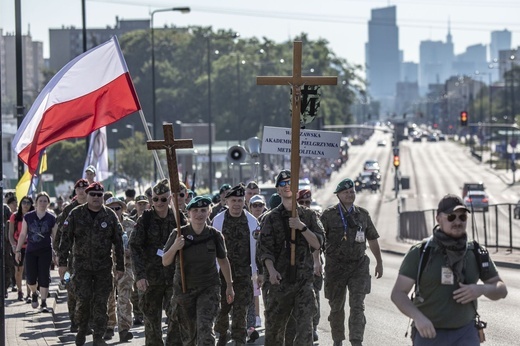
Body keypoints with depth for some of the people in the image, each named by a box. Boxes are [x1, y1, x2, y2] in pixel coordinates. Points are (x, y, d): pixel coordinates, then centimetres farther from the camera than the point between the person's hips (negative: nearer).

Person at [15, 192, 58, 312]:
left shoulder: (52, 218, -1)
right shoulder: (28, 217, 1)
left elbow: (55, 237, 5)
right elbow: (23, 235, 8)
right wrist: (18, 250, 6)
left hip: (45, 251, -1)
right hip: (30, 251, 1)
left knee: (44, 277, -4)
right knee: (31, 278, 2)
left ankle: (43, 303, 5)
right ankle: (34, 293, 34)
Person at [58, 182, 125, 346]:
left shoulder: (110, 215, 2)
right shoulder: (76, 214, 0)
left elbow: (118, 242, 5)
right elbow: (66, 239, 0)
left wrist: (120, 266, 3)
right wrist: (63, 262, -6)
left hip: (104, 267, 1)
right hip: (82, 265, -1)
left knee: (101, 302, 0)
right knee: (83, 299, -6)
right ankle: (82, 329, 18)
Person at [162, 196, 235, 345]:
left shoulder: (215, 236, -5)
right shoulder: (179, 234, -7)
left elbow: (223, 260, 10)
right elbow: (165, 262, -3)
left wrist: (229, 285, 15)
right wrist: (174, 247, -22)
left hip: (209, 288, -1)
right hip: (183, 289, 1)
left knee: (205, 328, -19)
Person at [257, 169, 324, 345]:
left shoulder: (309, 215, 10)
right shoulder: (271, 218, 6)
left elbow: (317, 244, 1)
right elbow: (265, 248, -3)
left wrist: (302, 227, -14)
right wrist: (271, 270, -20)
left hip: (303, 279, 0)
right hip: (279, 279, 0)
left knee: (305, 324, -10)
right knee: (274, 325, 5)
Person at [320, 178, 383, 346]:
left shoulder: (363, 214, 8)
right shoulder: (329, 214, -2)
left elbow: (372, 239, 17)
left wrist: (379, 262, 18)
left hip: (359, 266, 1)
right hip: (336, 267, -1)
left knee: (357, 306, -9)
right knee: (337, 307, 10)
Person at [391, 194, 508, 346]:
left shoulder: (476, 254, -1)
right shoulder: (419, 253, -10)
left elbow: (501, 290, 5)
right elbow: (398, 293, -14)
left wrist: (481, 289, -18)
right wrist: (418, 317, -33)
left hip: (465, 333, 1)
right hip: (429, 333, -1)